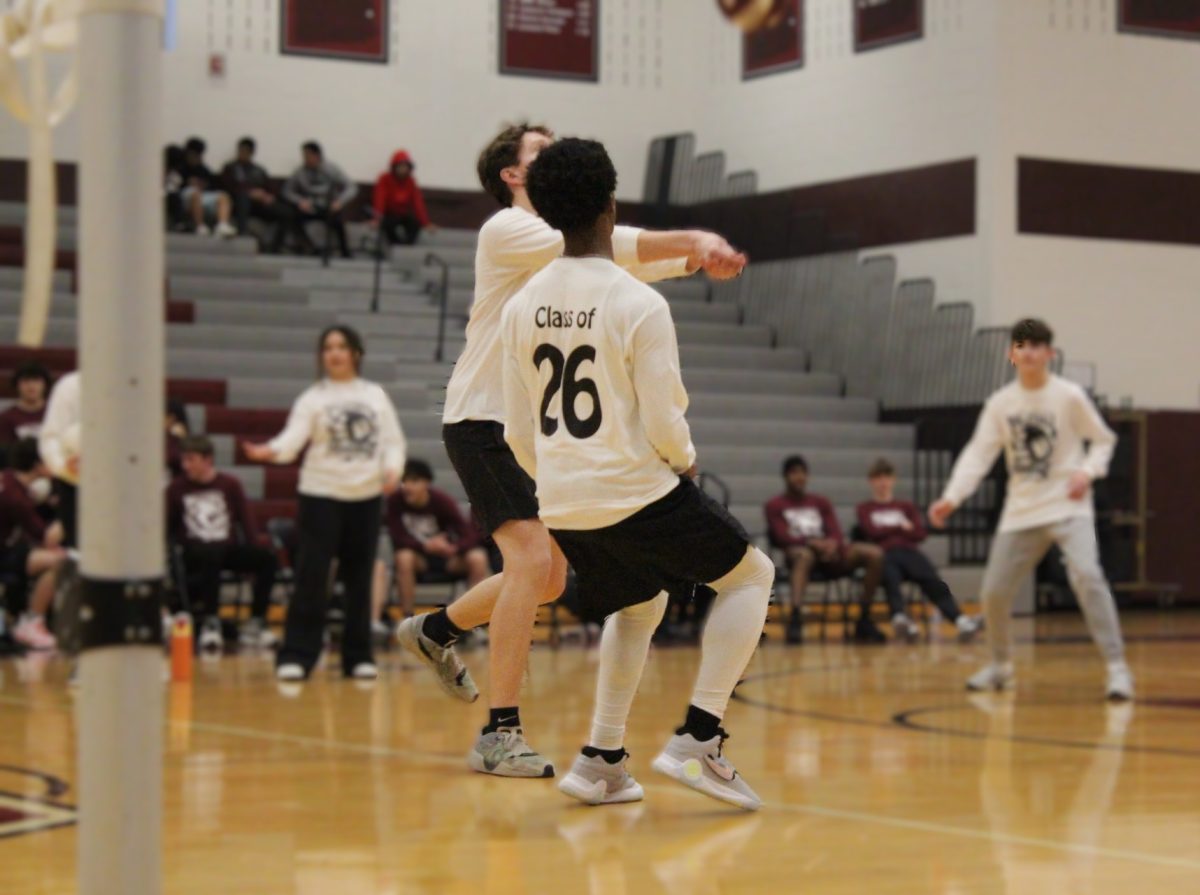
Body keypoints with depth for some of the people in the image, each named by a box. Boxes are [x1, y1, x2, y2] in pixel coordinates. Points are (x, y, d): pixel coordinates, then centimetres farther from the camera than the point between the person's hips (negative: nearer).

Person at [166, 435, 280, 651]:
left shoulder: (230, 485, 11)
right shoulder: (176, 489, 7)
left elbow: (247, 520, 9)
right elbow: (166, 528, 8)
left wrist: (255, 550, -4)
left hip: (229, 549, 3)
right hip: (195, 553, -3)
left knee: (268, 559, -24)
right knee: (211, 555, -40)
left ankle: (255, 623, -14)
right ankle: (210, 623, -35)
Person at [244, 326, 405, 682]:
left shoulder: (376, 396, 9)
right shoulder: (313, 399, 0)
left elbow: (393, 439, 9)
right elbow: (293, 436, -15)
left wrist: (393, 469, -10)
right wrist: (271, 451, -35)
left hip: (366, 496, 3)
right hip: (322, 495, -3)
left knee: (359, 579, 8)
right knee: (311, 577, -9)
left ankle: (358, 656, 16)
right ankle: (295, 656, -7)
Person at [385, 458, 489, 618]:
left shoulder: (442, 500, -17)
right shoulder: (396, 501, -18)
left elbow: (470, 534, -19)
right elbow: (398, 539, -19)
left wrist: (453, 548, -39)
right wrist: (426, 546, -34)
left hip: (447, 557, 1)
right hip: (419, 557, -1)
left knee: (478, 558, -27)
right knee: (404, 557, -35)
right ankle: (407, 618, -26)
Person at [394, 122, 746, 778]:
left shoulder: (563, 242, 15)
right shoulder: (506, 230, -10)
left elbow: (629, 262, 3)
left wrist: (695, 258, -17)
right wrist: (693, 239, -27)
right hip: (484, 421, -9)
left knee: (548, 579, 15)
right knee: (532, 559, -21)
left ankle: (435, 630, 38)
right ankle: (499, 733, -17)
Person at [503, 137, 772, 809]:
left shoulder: (523, 307, 3)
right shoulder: (639, 304, -14)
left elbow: (520, 434, 7)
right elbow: (664, 425, -15)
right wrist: (686, 459, 7)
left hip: (561, 504, 6)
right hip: (639, 494, -6)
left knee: (638, 607, 30)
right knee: (751, 576, 14)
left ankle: (602, 760, 19)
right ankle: (698, 740, 2)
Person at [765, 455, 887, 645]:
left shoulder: (821, 503, 25)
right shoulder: (775, 506, 13)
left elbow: (837, 533, 10)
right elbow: (782, 537, -3)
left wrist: (832, 543, -17)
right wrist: (812, 543, -22)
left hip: (828, 555, 4)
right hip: (798, 551, -4)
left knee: (875, 554, -21)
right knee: (804, 554, -44)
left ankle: (864, 620, -16)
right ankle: (795, 620, -59)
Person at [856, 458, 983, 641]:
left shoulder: (906, 507, 31)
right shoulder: (865, 509, 25)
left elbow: (920, 533, 13)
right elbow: (873, 532, 4)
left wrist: (888, 530, 6)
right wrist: (901, 527, 10)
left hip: (909, 551, 3)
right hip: (884, 554, -2)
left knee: (933, 581, -31)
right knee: (891, 579, -41)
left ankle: (960, 620, -54)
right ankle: (900, 617, -70)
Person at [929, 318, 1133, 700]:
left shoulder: (1069, 396, -5)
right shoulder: (1000, 403, 2)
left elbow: (1103, 440, 4)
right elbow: (978, 453, -2)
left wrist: (1088, 471, -16)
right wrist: (951, 498, -15)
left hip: (1069, 507, -4)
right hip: (1021, 512, 4)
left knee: (1086, 576, -25)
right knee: (994, 592, 4)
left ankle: (1116, 668, -20)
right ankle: (1000, 665, 29)